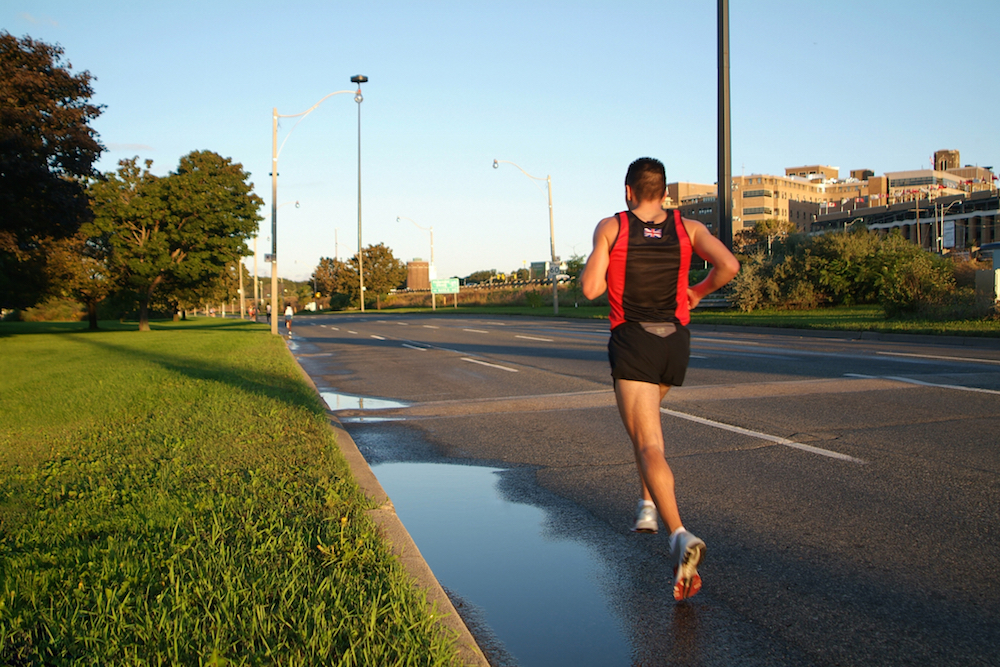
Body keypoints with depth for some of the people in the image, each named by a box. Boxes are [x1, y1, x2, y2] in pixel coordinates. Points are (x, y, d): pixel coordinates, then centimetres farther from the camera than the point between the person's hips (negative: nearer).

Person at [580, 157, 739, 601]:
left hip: (632, 343, -4)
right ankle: (648, 505, 29)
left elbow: (591, 289, -8)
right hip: (675, 341, 4)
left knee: (650, 447, -9)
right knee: (645, 417, 31)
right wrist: (698, 292, 9)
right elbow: (729, 266, -8)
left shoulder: (610, 227, -2)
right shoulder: (687, 227, 5)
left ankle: (680, 536, -28)